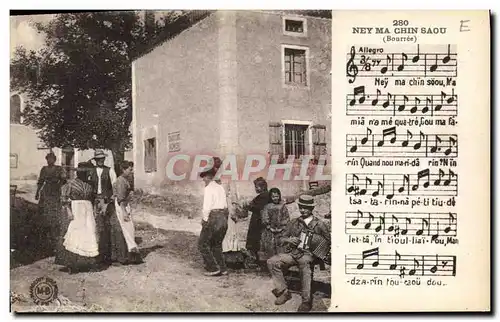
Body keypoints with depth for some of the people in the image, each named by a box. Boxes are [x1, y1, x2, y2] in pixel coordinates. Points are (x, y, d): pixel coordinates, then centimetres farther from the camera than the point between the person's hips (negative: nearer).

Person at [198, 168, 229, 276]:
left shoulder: (208, 188, -7)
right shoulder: (221, 187, 14)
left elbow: (207, 206, -15)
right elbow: (225, 205, 10)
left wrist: (204, 220, -6)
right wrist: (225, 217, 13)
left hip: (213, 218, -7)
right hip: (223, 217, 8)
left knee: (203, 244, 3)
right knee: (217, 245, 18)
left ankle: (213, 269, -1)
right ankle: (223, 269, 16)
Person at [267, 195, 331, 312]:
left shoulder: (319, 224, 7)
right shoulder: (294, 223, 17)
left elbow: (329, 242, 8)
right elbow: (282, 239, 20)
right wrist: (289, 240, -3)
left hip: (307, 254, -4)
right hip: (292, 253, 5)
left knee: (305, 264, -40)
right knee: (272, 262, -18)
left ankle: (306, 301, -33)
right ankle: (283, 292, -10)